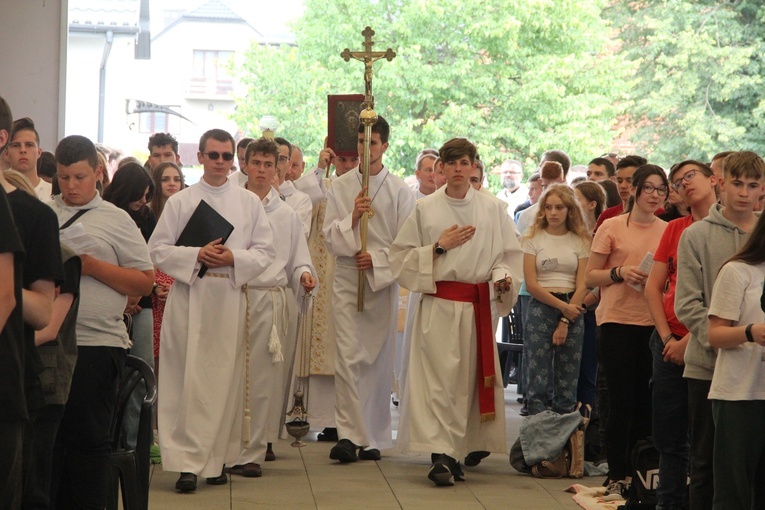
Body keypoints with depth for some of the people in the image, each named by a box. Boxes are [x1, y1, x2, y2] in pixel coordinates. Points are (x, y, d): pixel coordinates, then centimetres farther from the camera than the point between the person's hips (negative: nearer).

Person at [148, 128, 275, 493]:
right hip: (189, 296, -1)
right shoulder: (180, 202, 7)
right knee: (188, 378, -7)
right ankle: (187, 462, -7)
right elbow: (158, 249, 3)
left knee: (223, 378, 2)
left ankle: (217, 458, 12)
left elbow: (264, 251, 8)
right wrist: (196, 255, -12)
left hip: (230, 296, 1)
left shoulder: (249, 203, 10)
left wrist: (234, 258, -10)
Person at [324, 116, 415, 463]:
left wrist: (378, 259, -13)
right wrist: (352, 218, -11)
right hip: (346, 280, 0)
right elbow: (330, 237, 6)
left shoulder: (400, 191, 3)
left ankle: (374, 437, 11)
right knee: (348, 357, -10)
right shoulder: (339, 187, 8)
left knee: (378, 359, 3)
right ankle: (349, 434, -13)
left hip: (383, 281, 0)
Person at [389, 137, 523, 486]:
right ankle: (441, 456, -14)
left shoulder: (493, 209, 6)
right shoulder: (426, 209, 4)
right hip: (439, 305, -2)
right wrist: (438, 247, -8)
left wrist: (504, 277, -11)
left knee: (472, 378, 4)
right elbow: (402, 256, 5)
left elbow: (509, 254, 9)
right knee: (439, 378, -11)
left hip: (480, 305, 2)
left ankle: (458, 451, 15)